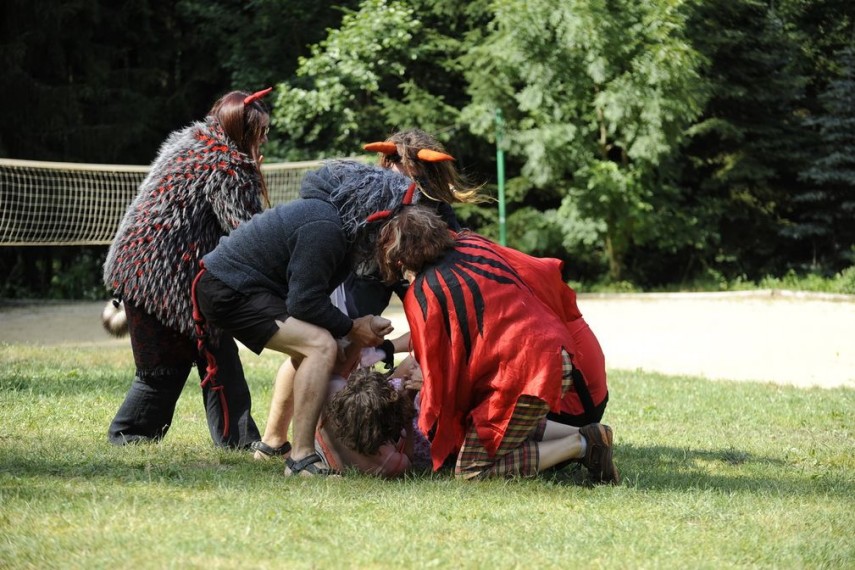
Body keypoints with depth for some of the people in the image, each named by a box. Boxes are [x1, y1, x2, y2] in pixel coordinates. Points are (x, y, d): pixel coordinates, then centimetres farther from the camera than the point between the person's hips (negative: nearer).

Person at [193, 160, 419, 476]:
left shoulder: (332, 216, 7)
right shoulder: (324, 229, -25)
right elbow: (305, 301, -23)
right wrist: (350, 328, -10)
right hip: (228, 292, -11)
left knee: (304, 349, 27)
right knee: (321, 346, -23)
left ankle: (274, 444, 36)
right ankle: (301, 458, -24)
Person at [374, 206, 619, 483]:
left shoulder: (420, 294, -5)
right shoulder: (474, 245, 13)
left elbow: (438, 369, -2)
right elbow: (547, 274, 18)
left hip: (521, 376, -9)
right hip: (560, 357, 9)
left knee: (472, 471, -1)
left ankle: (580, 445, -7)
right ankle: (587, 434, 11)